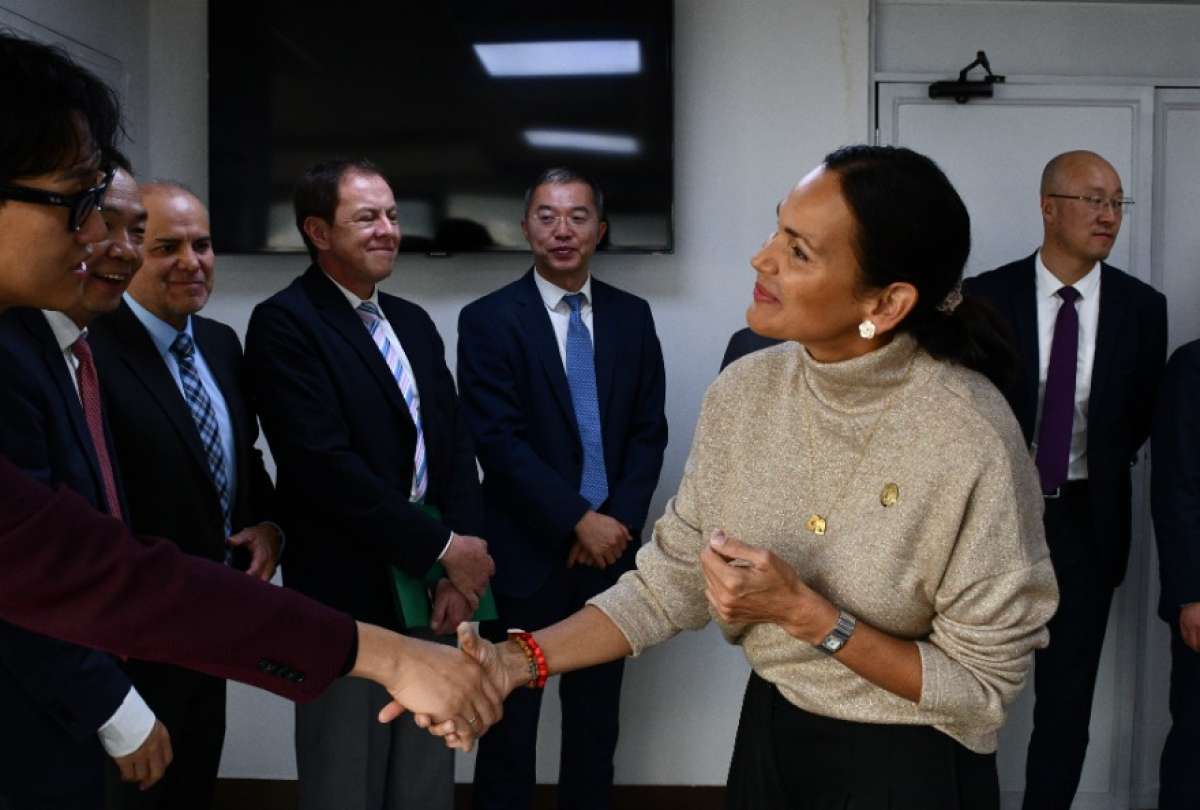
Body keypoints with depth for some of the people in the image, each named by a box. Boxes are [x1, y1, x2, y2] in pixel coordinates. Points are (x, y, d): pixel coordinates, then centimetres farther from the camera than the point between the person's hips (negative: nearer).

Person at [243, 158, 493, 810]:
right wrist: (443, 548, -15)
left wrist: (458, 566, -6)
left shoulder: (413, 322, 12)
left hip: (431, 586, 7)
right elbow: (324, 465, -20)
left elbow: (455, 443, 7)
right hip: (348, 596, -6)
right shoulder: (284, 324, -11)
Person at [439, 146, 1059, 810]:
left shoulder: (969, 441, -25)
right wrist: (520, 661, -16)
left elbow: (983, 688, -17)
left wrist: (805, 614, -26)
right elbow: (674, 579, -5)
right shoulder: (742, 392, -11)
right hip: (766, 733, 5)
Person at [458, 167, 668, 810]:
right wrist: (578, 521, -16)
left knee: (597, 717, 15)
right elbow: (499, 442, -13)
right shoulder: (488, 319, -5)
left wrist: (618, 520, -8)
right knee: (512, 716, 10)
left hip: (611, 543, 4)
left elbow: (649, 432, 5)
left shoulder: (632, 316, 7)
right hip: (528, 551, -3)